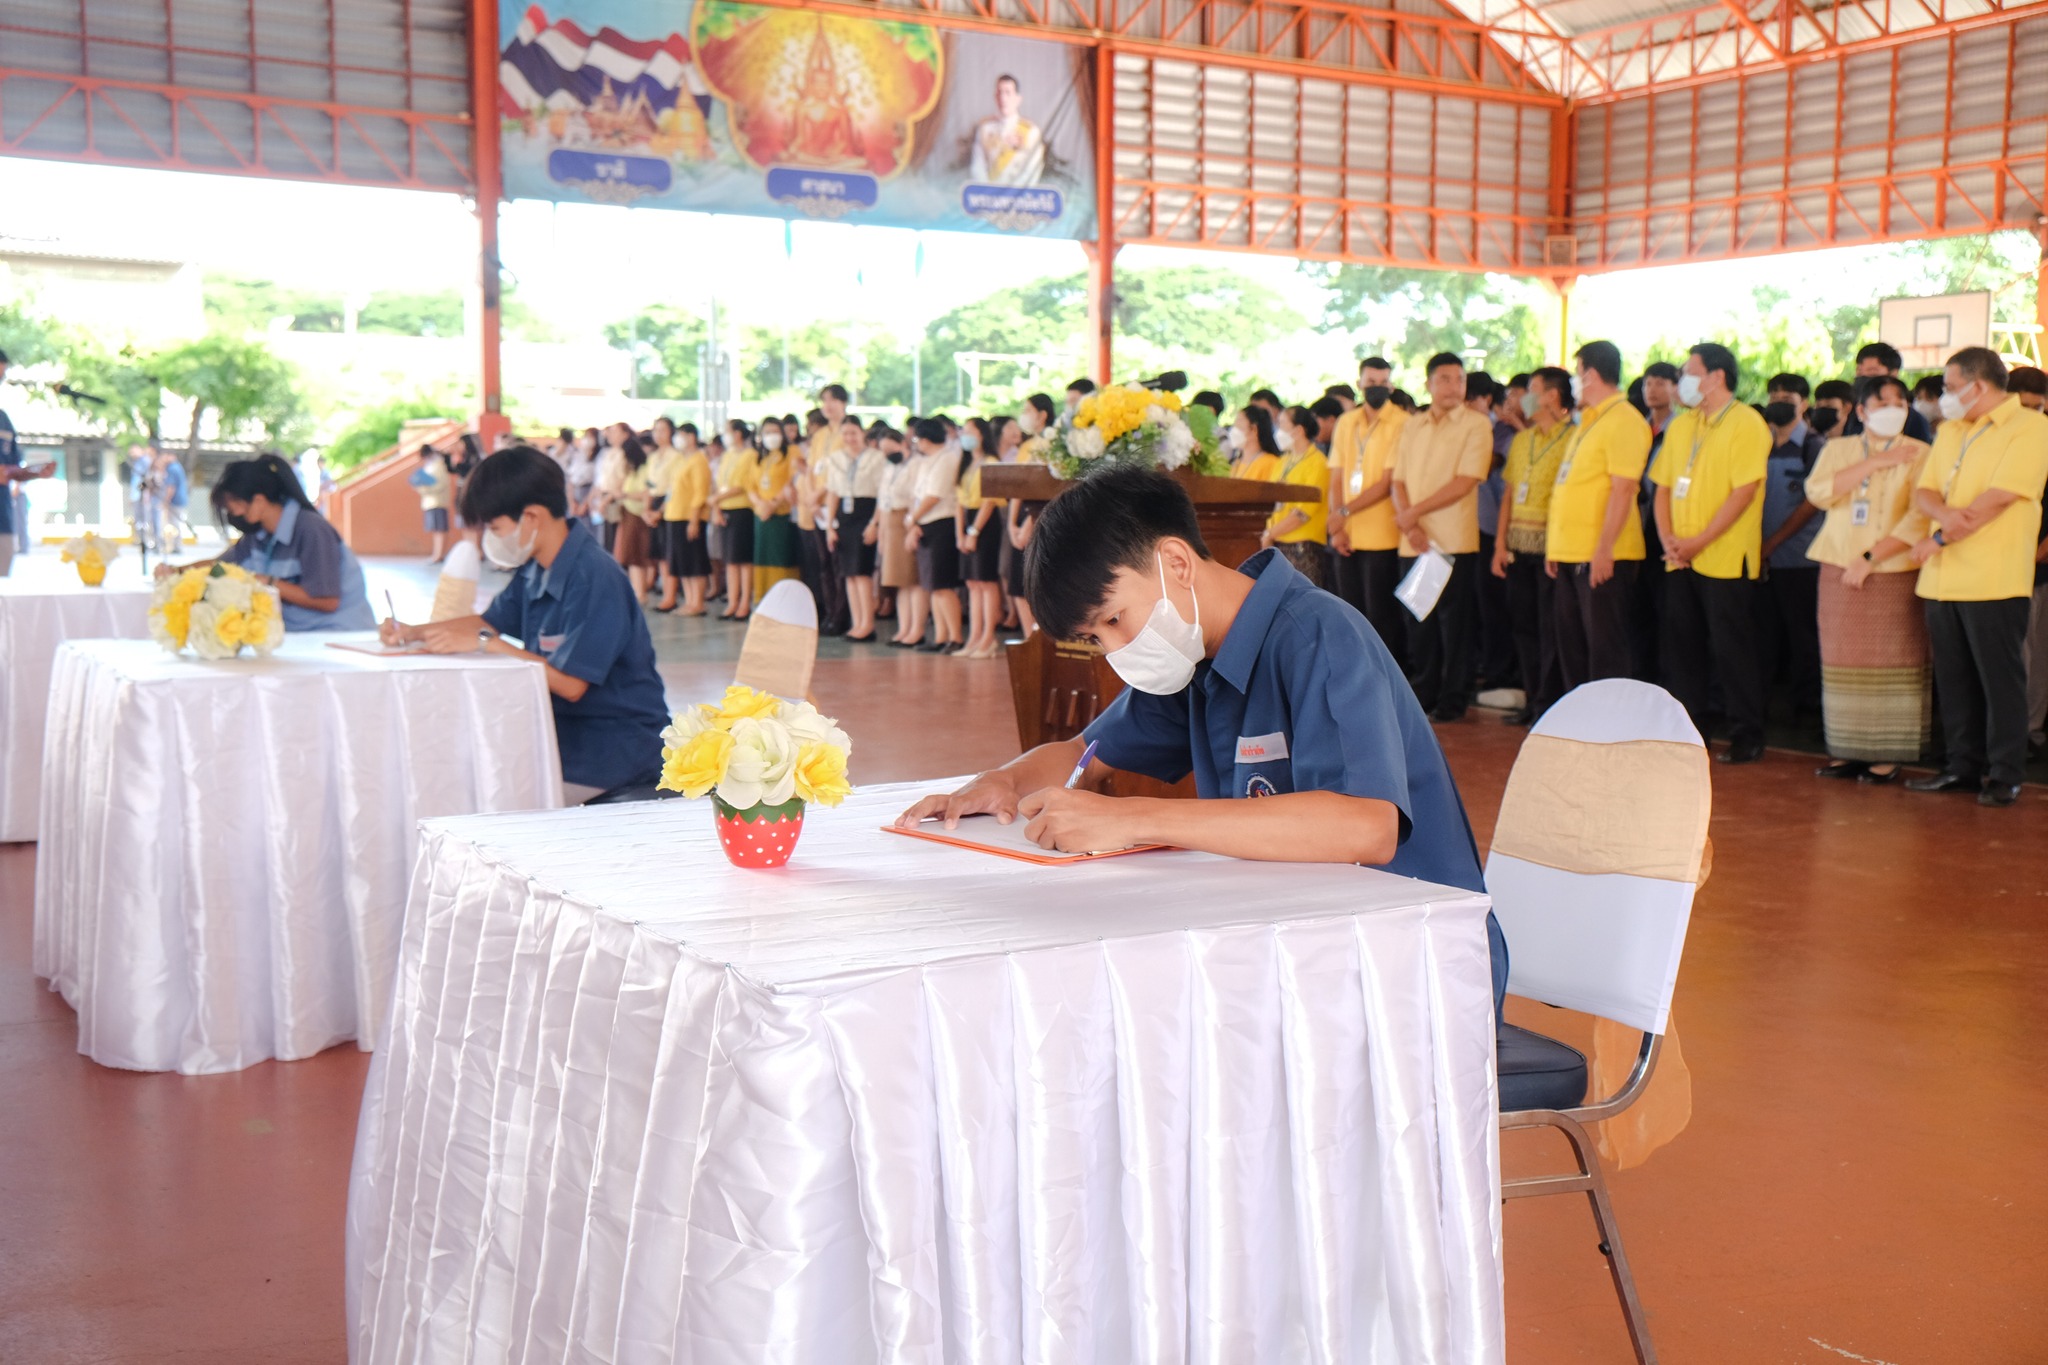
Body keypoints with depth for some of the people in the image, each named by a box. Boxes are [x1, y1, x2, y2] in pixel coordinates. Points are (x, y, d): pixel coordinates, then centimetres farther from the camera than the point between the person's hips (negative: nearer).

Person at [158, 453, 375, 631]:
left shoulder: (311, 529, -18)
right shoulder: (259, 534, 7)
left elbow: (328, 601, -22)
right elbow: (219, 564, 21)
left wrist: (268, 583, -15)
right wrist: (176, 570, 3)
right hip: (297, 633, 8)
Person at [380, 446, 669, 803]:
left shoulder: (595, 577, -22)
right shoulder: (533, 571, 7)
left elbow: (570, 684, -25)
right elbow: (490, 622, 25)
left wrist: (484, 644, -20)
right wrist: (414, 633, 9)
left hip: (615, 747, -9)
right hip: (563, 729, 9)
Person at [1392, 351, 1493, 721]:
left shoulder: (1476, 425, -2)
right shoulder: (1412, 427, 14)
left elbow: (1464, 482, -11)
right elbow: (1399, 481, 9)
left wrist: (1415, 511, -11)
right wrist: (1409, 523, -8)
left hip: (1453, 541, -5)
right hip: (1414, 543, 5)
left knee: (1454, 621, -1)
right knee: (1418, 622, 8)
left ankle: (1452, 700, 5)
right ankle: (1423, 693, 18)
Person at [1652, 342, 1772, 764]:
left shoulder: (1746, 424, -8)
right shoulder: (1681, 425, 15)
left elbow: (1744, 492, -15)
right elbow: (1664, 485, 14)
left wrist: (1699, 541, -17)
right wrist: (1668, 537, -2)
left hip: (1725, 559, -7)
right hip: (1680, 561, 7)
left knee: (1731, 651, -3)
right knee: (1682, 647, 10)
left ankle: (1747, 737, 6)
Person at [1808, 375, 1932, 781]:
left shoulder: (1919, 454, 1)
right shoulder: (1838, 449, 12)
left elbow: (1919, 517, -8)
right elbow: (1818, 493, -5)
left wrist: (1871, 558, -15)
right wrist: (1873, 464, -11)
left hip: (1894, 574, -3)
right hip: (1838, 571, 3)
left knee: (1891, 664, -4)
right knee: (1844, 662, 4)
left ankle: (1887, 755, 1)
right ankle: (1848, 751, 11)